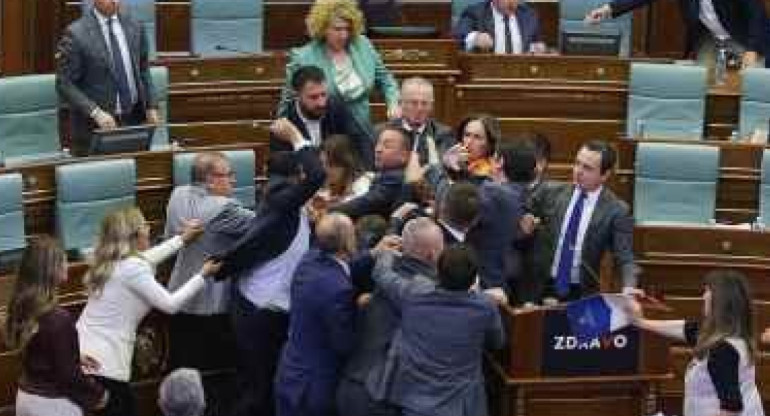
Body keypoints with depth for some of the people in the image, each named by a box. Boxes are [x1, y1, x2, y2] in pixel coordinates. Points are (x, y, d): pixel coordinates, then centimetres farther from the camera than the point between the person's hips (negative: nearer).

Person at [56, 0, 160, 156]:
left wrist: (151, 106, 4)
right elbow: (64, 84, -9)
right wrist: (95, 112, -19)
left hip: (134, 120, 4)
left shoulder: (134, 27, 8)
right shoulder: (76, 33, -8)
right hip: (94, 125, -4)